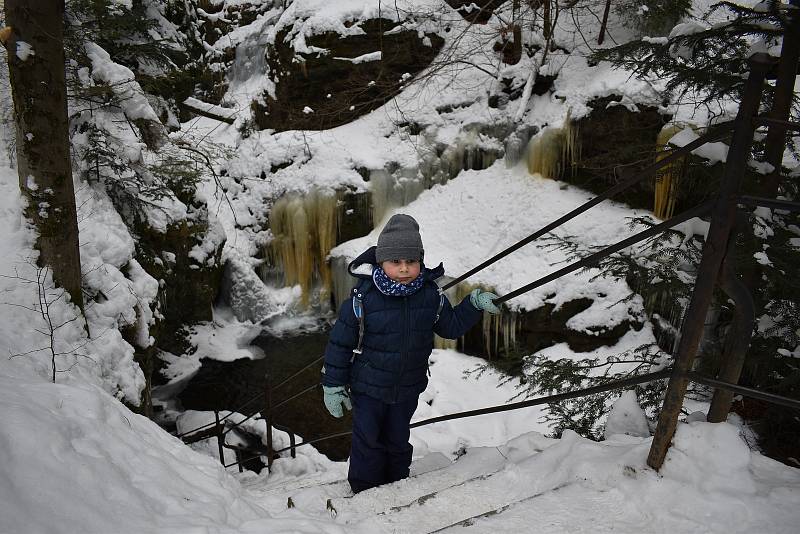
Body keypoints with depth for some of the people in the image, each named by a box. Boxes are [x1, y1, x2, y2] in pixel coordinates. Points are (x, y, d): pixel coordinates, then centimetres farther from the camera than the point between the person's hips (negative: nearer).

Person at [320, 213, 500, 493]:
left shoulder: (430, 295, -11)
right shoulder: (363, 297, -22)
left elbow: (451, 326, 7)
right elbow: (340, 343, -13)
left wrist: (474, 303, -4)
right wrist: (333, 386, -9)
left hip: (408, 388, 3)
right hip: (368, 387, -3)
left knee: (398, 440, 22)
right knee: (368, 443, 10)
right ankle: (364, 492, 34)